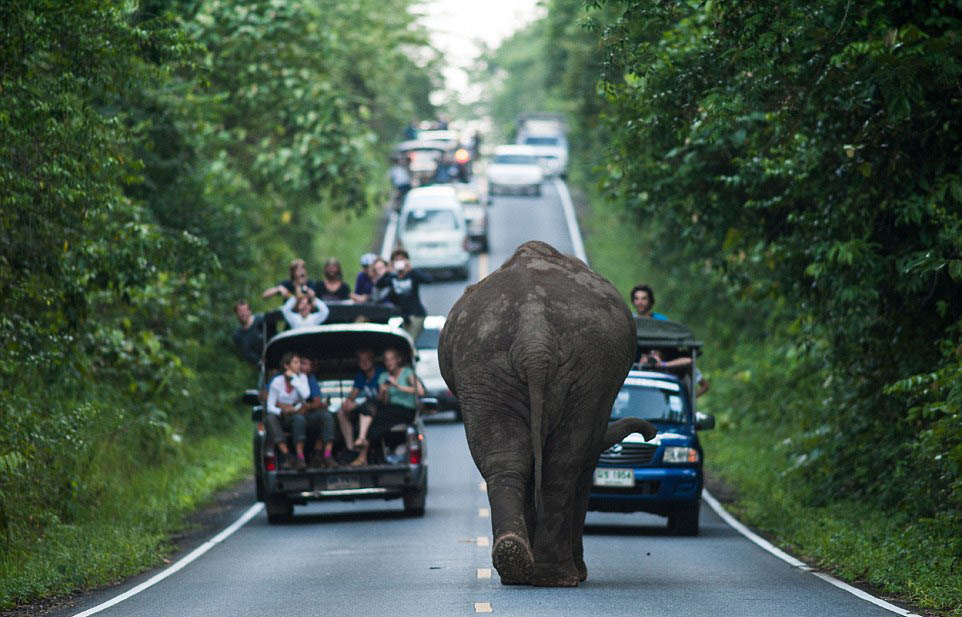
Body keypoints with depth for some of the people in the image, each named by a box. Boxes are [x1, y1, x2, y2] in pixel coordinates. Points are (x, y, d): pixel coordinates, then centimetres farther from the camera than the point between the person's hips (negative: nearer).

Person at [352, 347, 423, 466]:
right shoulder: (383, 377, 17)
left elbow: (420, 391, -13)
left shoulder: (407, 373, 3)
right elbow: (382, 401, 8)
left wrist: (398, 387, -16)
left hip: (406, 412, -5)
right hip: (390, 409, 5)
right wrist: (383, 392, -14)